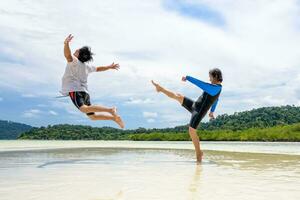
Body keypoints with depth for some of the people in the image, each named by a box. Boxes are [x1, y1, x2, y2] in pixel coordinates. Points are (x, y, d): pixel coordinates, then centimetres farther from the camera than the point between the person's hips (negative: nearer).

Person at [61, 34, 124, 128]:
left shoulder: (74, 61, -1)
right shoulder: (86, 66, 21)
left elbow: (67, 55, -23)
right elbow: (98, 68, 35)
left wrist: (66, 43, -35)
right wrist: (110, 67, 51)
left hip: (75, 90, -9)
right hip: (85, 92, 9)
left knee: (84, 109, -31)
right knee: (92, 116, 14)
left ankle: (110, 110, -41)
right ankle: (114, 117, 6)